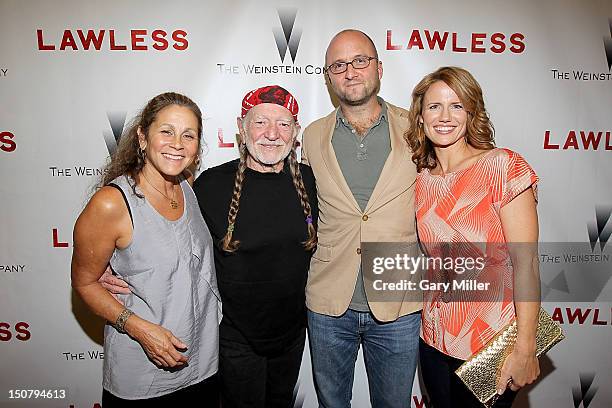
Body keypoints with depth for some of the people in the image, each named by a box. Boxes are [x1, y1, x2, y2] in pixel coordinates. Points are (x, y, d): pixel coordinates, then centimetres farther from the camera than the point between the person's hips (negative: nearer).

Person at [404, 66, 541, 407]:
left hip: (493, 341, -4)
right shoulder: (422, 180, 2)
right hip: (436, 337, 5)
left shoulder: (503, 166, -13)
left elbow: (526, 263, -16)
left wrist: (525, 349, -17)